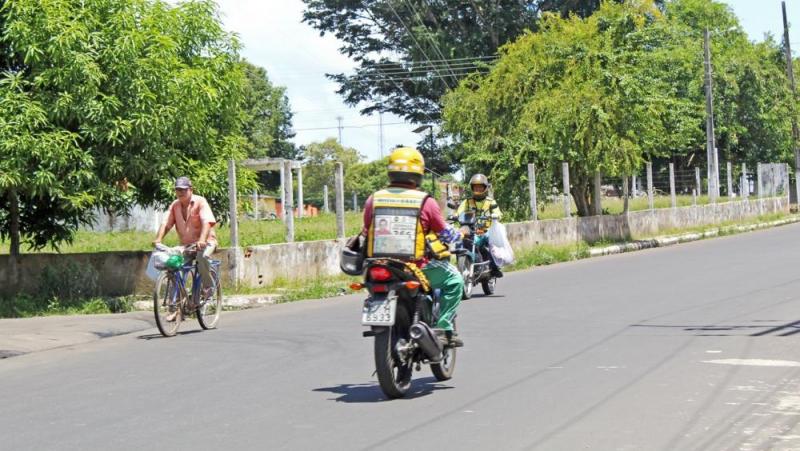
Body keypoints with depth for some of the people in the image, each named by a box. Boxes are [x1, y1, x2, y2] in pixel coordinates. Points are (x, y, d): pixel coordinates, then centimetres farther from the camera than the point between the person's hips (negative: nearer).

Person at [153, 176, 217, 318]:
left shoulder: (200, 202, -10)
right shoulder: (175, 205, 5)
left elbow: (206, 222, -23)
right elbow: (166, 224, -4)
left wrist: (202, 240, -39)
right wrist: (158, 239, -23)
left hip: (205, 241, -5)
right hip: (185, 244, 5)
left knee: (202, 256, -38)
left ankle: (208, 286, -14)